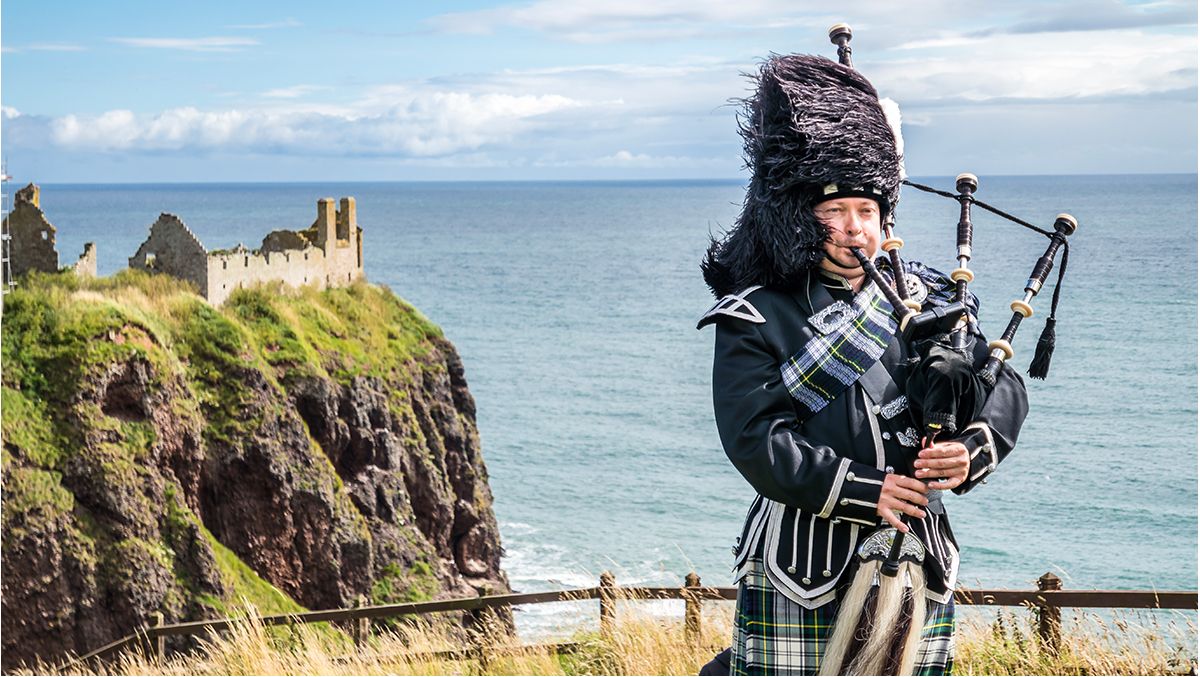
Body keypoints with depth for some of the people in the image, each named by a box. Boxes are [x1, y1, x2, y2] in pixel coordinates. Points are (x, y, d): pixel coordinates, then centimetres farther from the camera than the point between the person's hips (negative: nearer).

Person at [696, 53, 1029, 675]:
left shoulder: (924, 297, 11)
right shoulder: (756, 320, -2)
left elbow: (1003, 387, 6)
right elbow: (755, 440, -12)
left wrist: (971, 450, -15)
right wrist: (863, 491, -20)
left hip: (914, 556, 4)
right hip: (800, 570, -4)